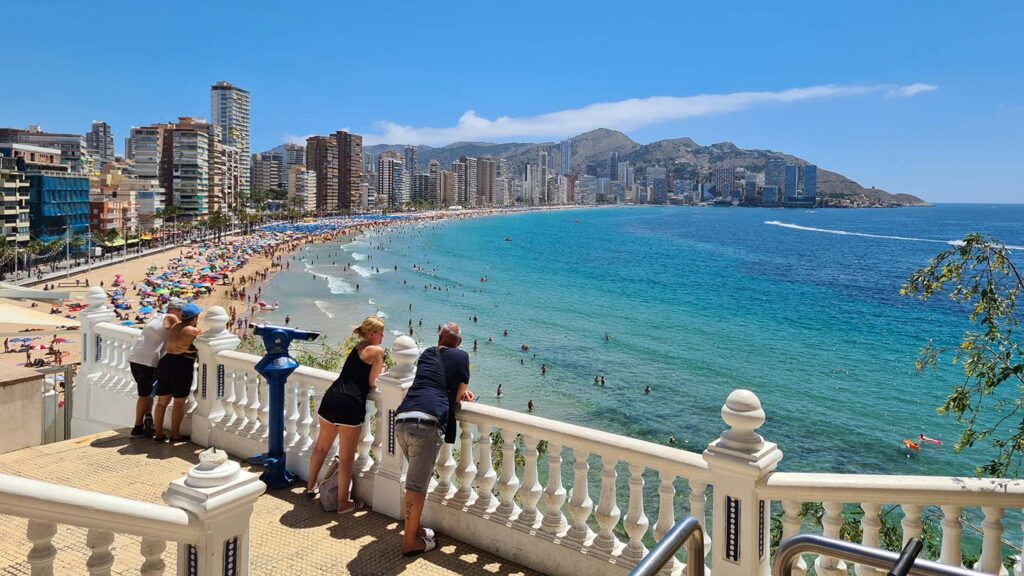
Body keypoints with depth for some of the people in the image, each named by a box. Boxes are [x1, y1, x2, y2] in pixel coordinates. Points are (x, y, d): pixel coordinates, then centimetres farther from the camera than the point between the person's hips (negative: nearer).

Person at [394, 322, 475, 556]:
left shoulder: (426, 354, 24)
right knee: (417, 485, 2)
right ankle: (410, 541, 11)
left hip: (401, 420, 6)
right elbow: (458, 398, 9)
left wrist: (461, 392, 33)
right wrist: (462, 395, 31)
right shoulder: (461, 356, 10)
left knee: (418, 478, 22)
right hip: (427, 423, -6)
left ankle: (414, 528, 32)